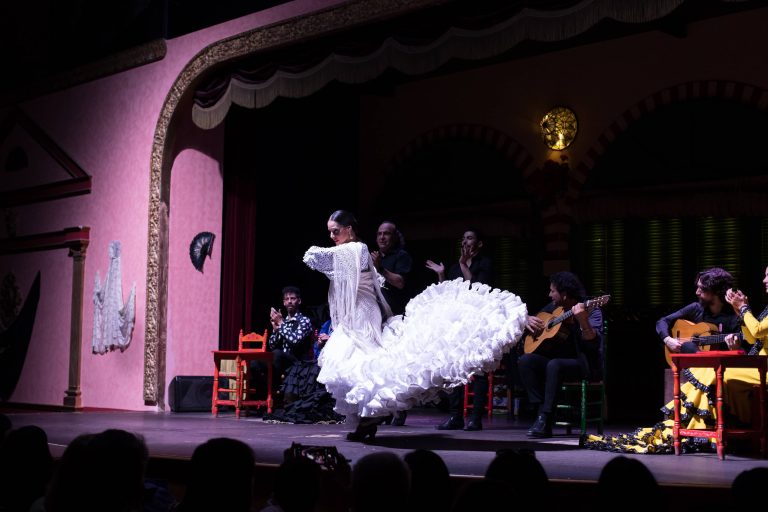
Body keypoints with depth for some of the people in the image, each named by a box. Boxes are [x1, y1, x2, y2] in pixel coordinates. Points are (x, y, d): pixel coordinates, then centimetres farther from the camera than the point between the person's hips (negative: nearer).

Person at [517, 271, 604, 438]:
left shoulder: (591, 310, -11)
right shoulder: (554, 307, 9)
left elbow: (593, 344, -26)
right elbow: (532, 319, 25)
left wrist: (583, 321, -43)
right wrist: (528, 320, 2)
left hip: (585, 365, -7)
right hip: (557, 358, 7)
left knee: (554, 365, -36)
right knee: (525, 360, -18)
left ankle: (545, 420, -30)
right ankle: (541, 410, -21)